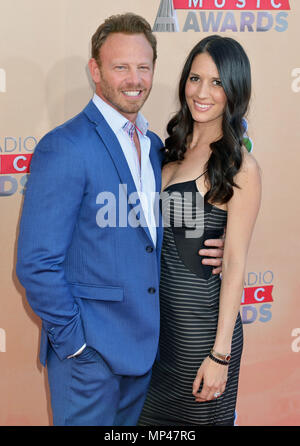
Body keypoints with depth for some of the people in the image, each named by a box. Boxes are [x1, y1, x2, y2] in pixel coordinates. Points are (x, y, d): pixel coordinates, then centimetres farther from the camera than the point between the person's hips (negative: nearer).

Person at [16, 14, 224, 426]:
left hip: (146, 343, 7)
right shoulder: (64, 148, -16)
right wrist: (75, 342, -15)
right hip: (89, 352, -7)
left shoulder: (154, 145, 10)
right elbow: (37, 264, -17)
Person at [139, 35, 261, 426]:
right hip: (161, 304, 7)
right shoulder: (176, 148, 7)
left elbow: (235, 262, -15)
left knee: (199, 416, 10)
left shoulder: (241, 167, -14)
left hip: (202, 315, -7)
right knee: (154, 415, 18)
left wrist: (220, 354, -16)